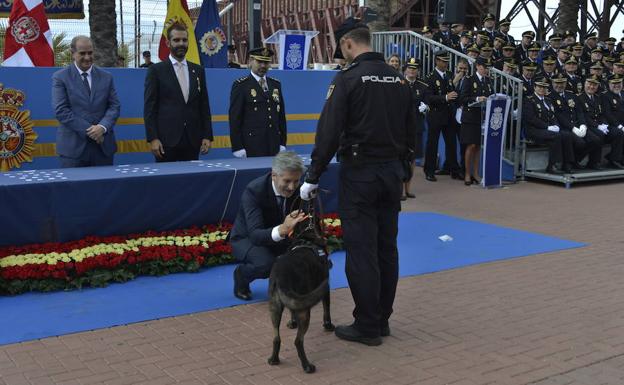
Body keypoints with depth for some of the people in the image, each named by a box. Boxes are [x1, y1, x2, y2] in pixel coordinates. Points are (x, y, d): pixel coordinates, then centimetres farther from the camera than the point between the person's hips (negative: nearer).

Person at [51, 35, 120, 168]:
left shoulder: (106, 77, 12)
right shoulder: (60, 77, 1)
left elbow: (114, 106, 6)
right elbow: (61, 110, -7)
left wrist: (103, 127, -14)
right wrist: (89, 130, -14)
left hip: (103, 146, 3)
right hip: (73, 146, -3)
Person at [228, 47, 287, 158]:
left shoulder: (276, 84, 14)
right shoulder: (240, 86, -3)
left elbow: (281, 115, 15)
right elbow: (234, 118, -6)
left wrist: (282, 144, 9)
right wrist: (238, 147, -12)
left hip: (274, 147, 5)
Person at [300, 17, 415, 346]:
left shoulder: (348, 78, -11)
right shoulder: (398, 80, 9)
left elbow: (329, 132, -14)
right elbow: (410, 132, 14)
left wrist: (312, 177, -8)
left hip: (359, 171, -7)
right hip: (392, 171, 7)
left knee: (361, 249, -1)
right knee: (386, 247, 12)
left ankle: (367, 326, 5)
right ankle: (382, 320, 22)